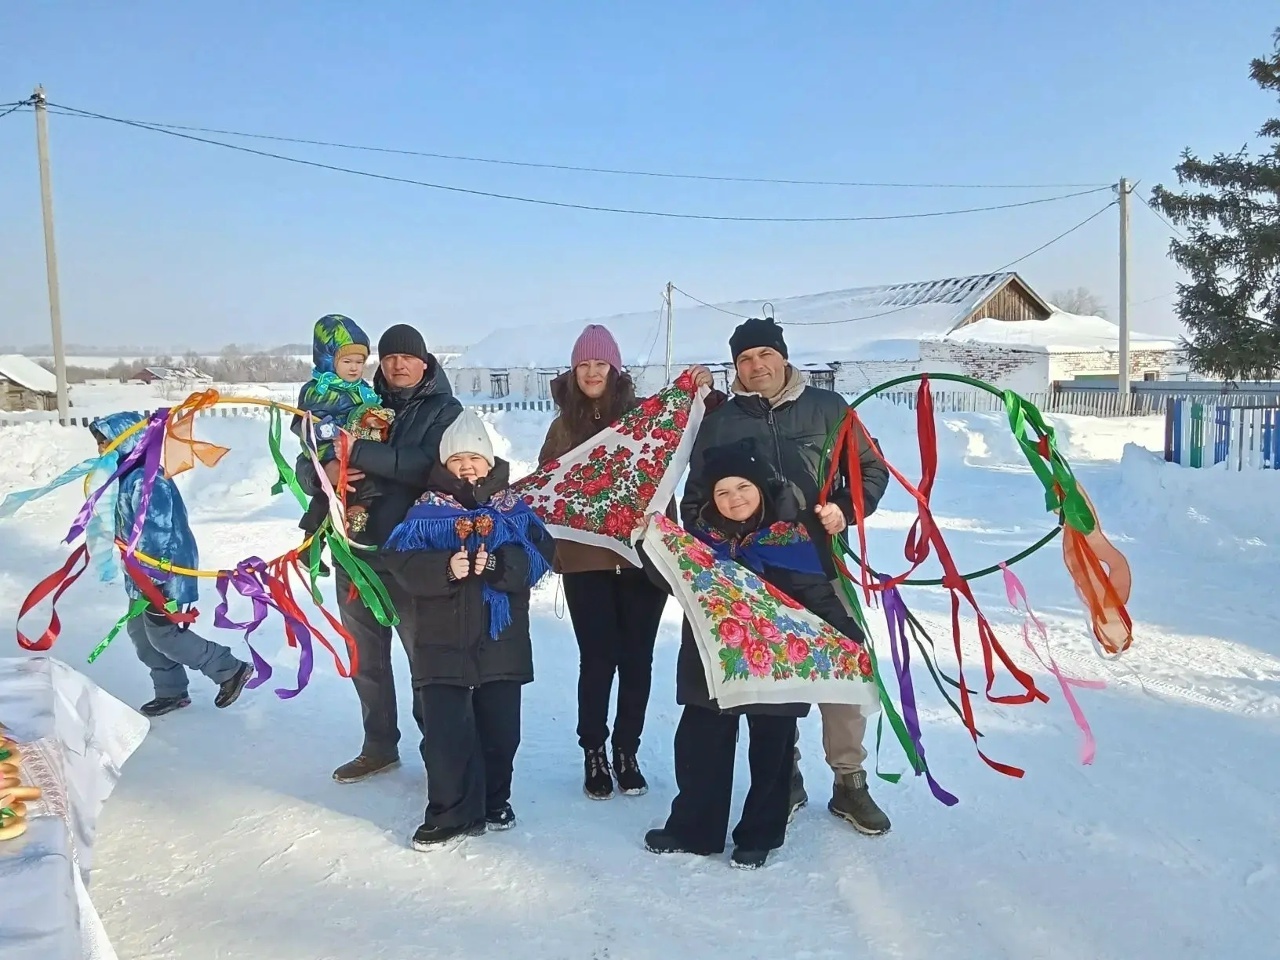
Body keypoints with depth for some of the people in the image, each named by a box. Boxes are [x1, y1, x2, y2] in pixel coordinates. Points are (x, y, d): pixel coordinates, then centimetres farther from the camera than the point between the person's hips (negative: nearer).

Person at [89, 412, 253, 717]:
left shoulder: (145, 479, -24)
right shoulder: (127, 475, 9)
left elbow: (156, 535, -26)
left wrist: (154, 583, -25)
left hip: (164, 573, -10)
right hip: (144, 574, 10)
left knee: (164, 635, -3)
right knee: (141, 633, 14)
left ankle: (232, 670, 7)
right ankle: (171, 692, 26)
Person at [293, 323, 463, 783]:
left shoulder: (444, 411, 0)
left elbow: (429, 465, -20)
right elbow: (305, 466, 7)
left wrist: (358, 452, -27)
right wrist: (323, 472, -17)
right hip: (356, 553, 5)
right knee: (366, 659, 16)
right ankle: (379, 747, 31)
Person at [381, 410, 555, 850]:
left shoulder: (514, 510, 3)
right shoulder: (426, 512, 0)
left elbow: (539, 555, -9)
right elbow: (400, 561, -11)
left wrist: (499, 564, -25)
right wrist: (444, 569, -27)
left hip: (502, 643, 1)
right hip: (441, 644, -1)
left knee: (500, 730, 13)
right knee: (444, 733, 1)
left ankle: (494, 801, 34)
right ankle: (451, 814, 17)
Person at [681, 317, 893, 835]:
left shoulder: (827, 407, 3)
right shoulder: (719, 421, 6)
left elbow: (872, 468, 8)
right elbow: (697, 497, 11)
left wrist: (845, 507, -10)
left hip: (822, 564, 0)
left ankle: (849, 780, 18)